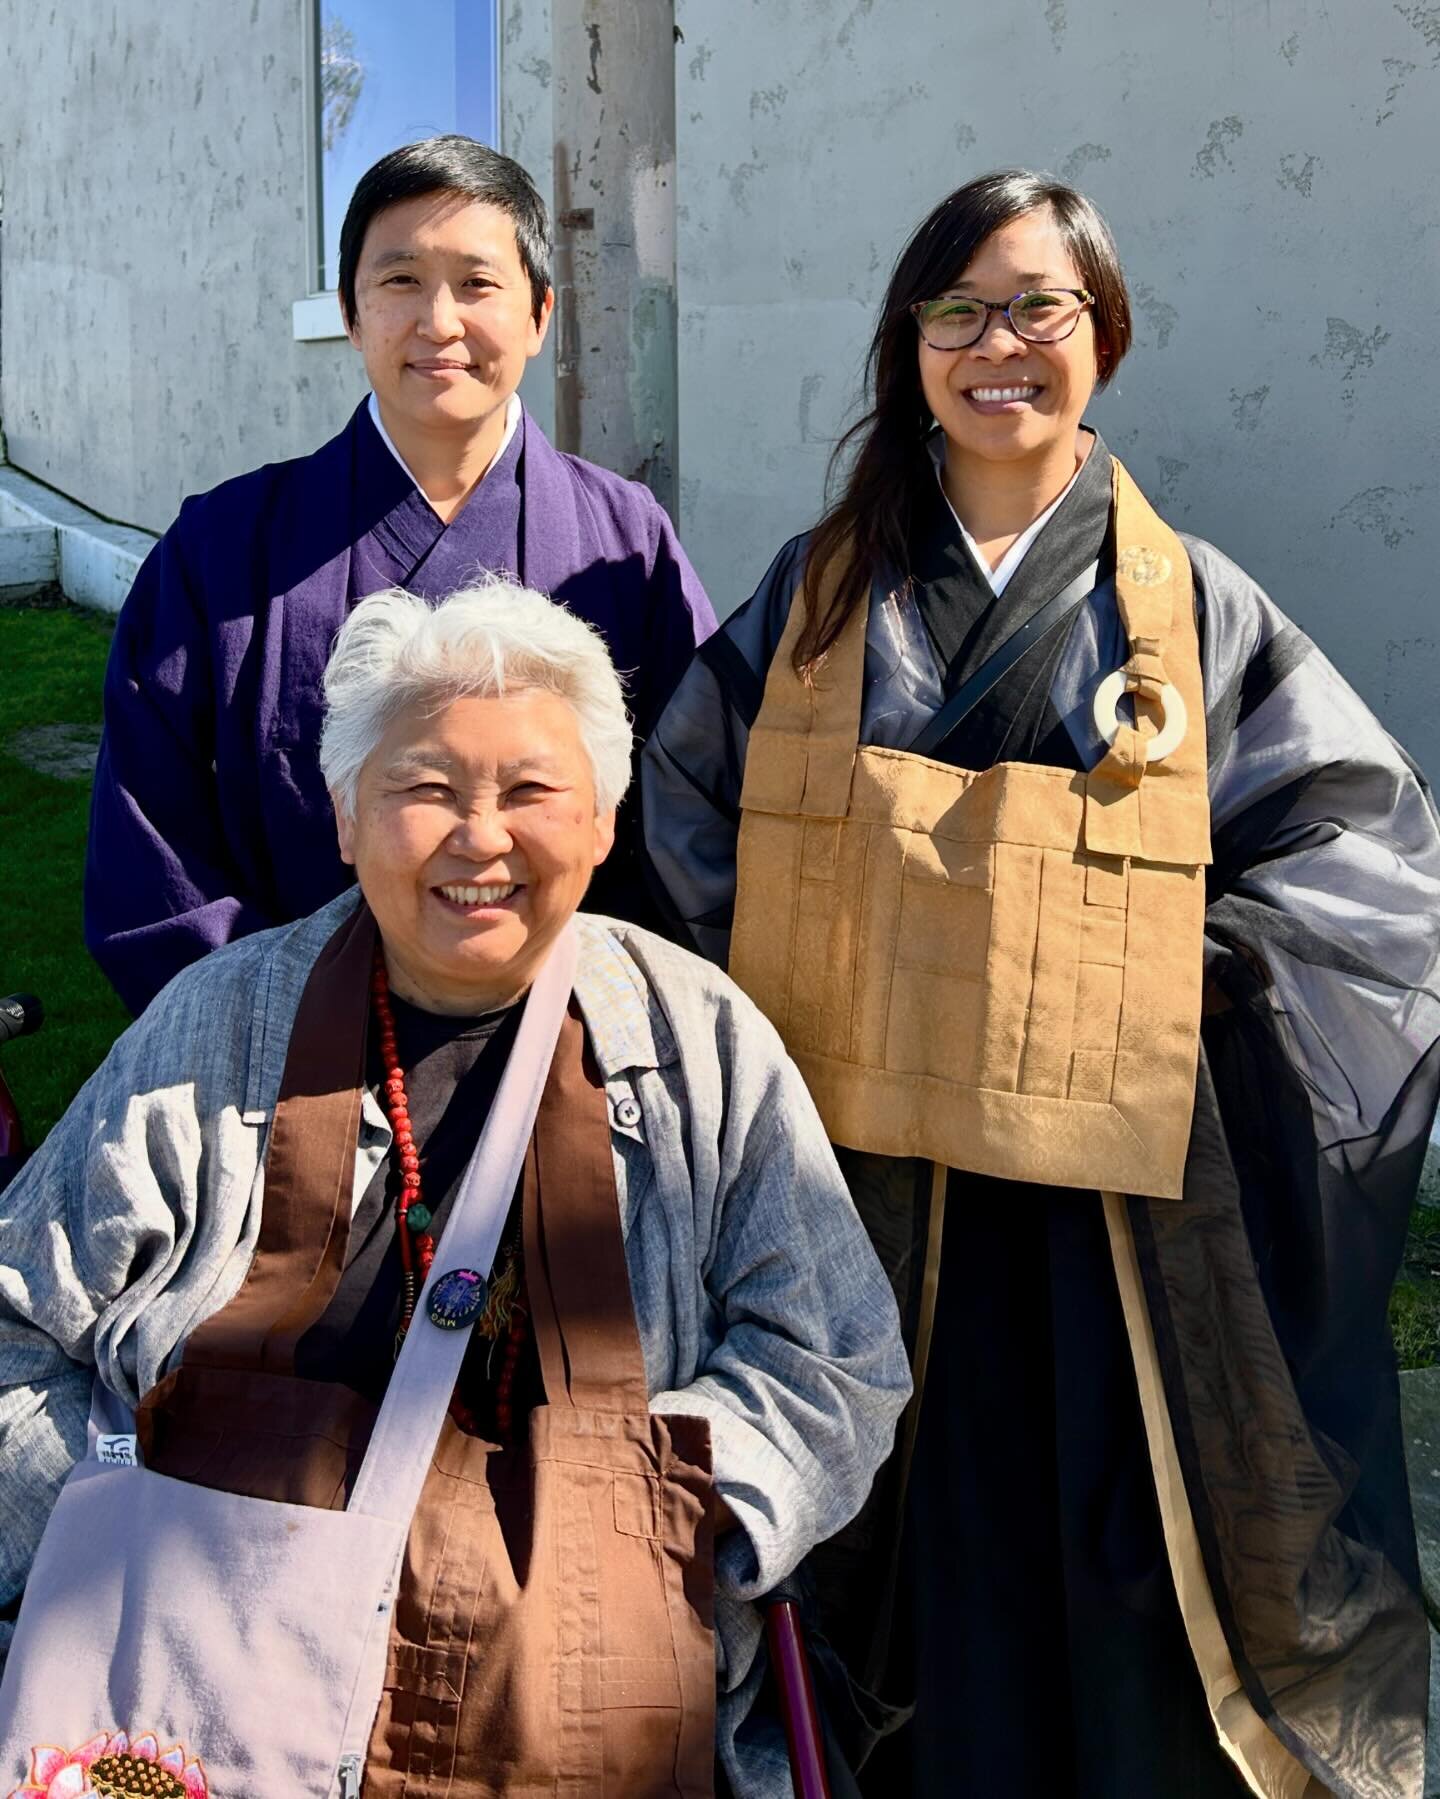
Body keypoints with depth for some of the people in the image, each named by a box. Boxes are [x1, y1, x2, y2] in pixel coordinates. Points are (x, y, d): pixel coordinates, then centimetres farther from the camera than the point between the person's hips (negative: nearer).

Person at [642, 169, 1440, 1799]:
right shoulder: (821, 588, 7)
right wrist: (785, 965, 4)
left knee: (1119, 1582, 5)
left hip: (1102, 1190, -1)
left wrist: (1190, 979, -6)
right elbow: (688, 795, 15)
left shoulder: (1193, 607, 3)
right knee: (919, 1547, 10)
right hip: (864, 1170, 1)